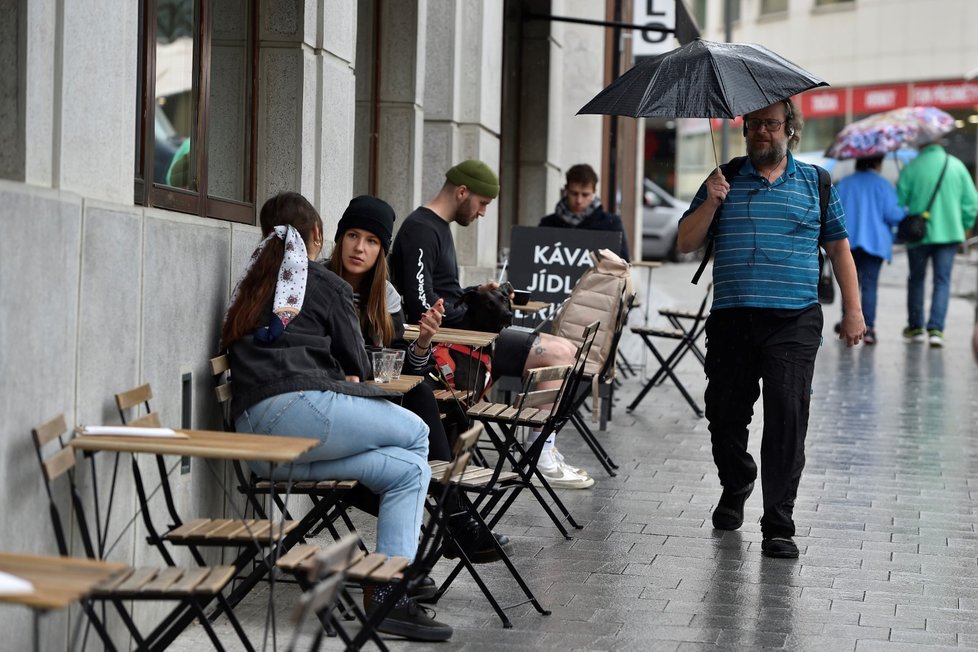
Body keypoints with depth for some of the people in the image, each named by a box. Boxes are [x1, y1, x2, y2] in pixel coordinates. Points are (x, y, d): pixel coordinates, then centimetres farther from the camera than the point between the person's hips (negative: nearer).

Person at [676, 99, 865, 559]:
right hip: (731, 318, 2)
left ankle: (778, 526, -8)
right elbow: (686, 243, 8)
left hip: (794, 320, -2)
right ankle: (735, 487, 37)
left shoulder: (815, 183, 11)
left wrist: (852, 311, 8)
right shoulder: (724, 181, 11)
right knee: (725, 414, 7)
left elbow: (838, 248, 14)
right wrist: (711, 204, -9)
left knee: (787, 418, -11)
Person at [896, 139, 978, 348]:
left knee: (916, 279, 15)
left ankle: (915, 327, 24)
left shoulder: (911, 168, -9)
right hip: (950, 232, 1)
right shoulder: (957, 166, -1)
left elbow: (899, 202, -8)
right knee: (942, 280, 5)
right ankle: (935, 329, -6)